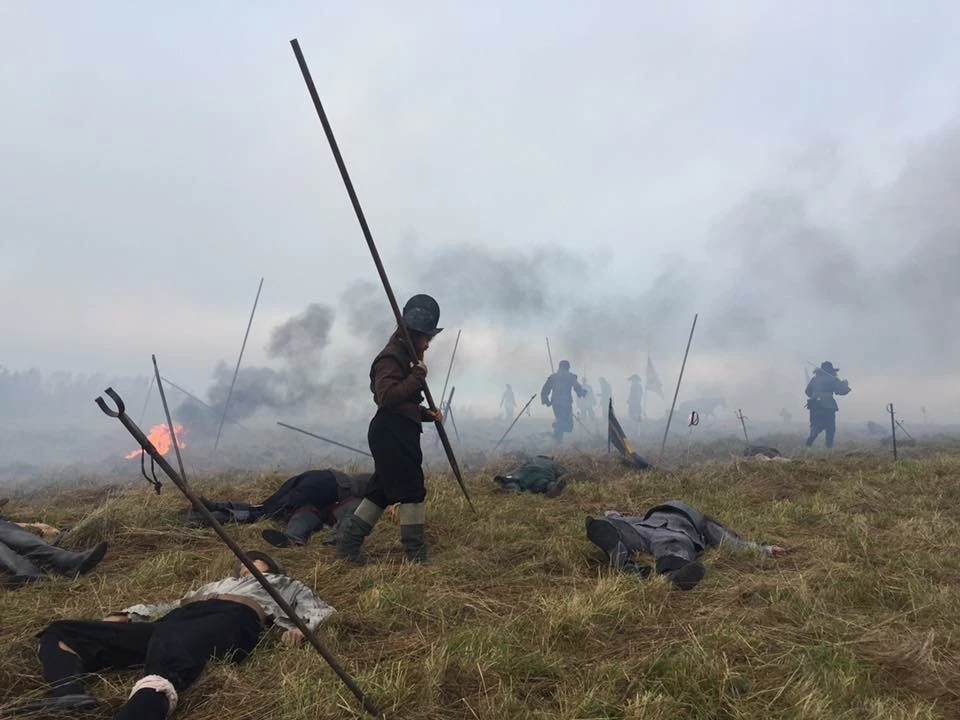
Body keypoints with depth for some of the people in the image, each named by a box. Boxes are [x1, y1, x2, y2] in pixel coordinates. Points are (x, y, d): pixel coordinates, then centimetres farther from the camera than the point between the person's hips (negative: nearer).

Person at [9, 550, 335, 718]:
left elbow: (321, 610, 16)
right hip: (176, 623, 6)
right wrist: (125, 615, 18)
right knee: (59, 632, -7)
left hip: (230, 618, -6)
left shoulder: (283, 584, 31)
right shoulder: (216, 585, 43)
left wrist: (301, 626, -5)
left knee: (167, 665, -39)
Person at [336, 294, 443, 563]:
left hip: (399, 433, 11)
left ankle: (348, 545, 18)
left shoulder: (405, 357, 20)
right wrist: (417, 375, -20)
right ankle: (415, 552, 2)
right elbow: (387, 396, -24)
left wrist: (427, 414, 11)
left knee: (382, 490, 13)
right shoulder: (390, 358, -12)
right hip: (391, 433, -11)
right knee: (412, 489, -6)